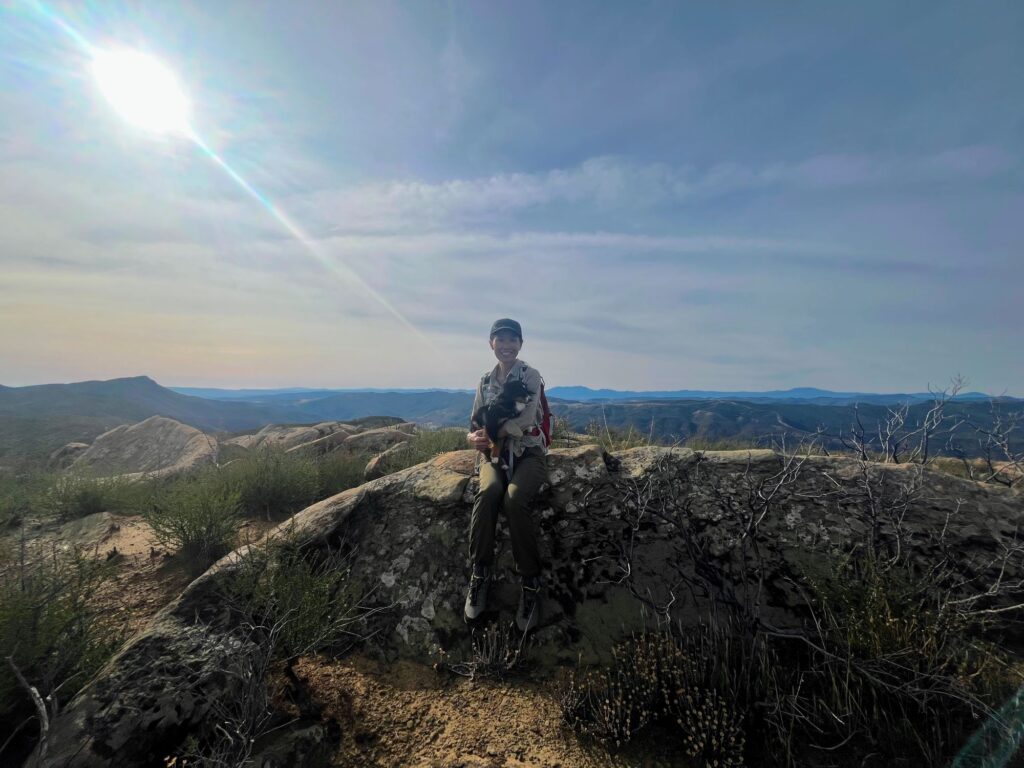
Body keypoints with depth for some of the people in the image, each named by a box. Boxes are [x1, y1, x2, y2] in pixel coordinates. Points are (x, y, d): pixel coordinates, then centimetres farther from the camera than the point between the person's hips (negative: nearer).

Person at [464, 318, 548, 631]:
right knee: (487, 493, -31)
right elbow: (476, 423, 10)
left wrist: (489, 433, -20)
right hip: (494, 452, 3)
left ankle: (531, 582, -17)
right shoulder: (485, 381, 12)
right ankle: (480, 572, -16)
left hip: (528, 452, -3)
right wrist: (473, 437, -13)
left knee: (515, 499, -33)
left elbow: (526, 419, -15)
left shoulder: (531, 376, -1)